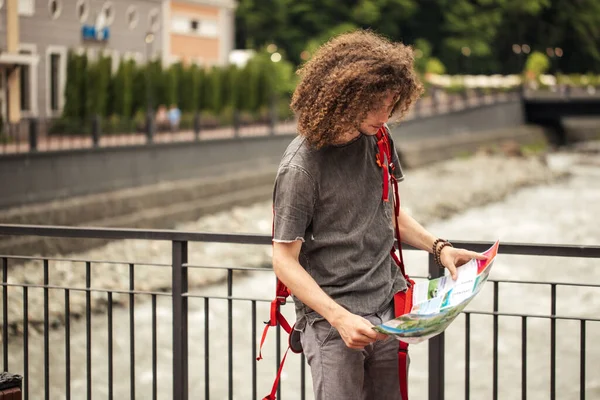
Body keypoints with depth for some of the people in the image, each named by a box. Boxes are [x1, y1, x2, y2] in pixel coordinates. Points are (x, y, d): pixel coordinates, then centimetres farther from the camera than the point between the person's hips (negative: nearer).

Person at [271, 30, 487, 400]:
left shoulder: (377, 139, 4)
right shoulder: (301, 166, -17)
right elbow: (285, 260, -14)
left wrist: (438, 246, 6)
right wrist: (339, 317, -23)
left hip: (388, 311, 6)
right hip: (331, 320, -6)